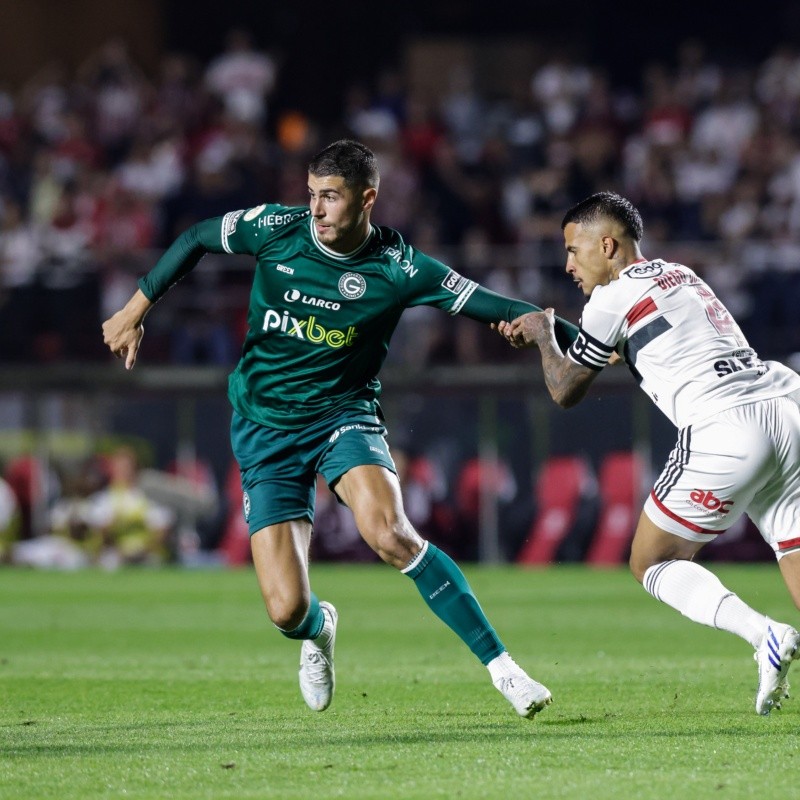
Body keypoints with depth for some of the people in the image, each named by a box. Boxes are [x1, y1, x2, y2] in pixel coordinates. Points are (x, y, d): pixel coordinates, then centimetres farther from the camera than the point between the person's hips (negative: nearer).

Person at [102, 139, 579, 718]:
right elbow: (196, 239, 8)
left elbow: (497, 309, -13)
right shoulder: (276, 228, -9)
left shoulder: (397, 268, -14)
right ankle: (319, 629, 33)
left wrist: (585, 340, -24)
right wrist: (136, 311, 11)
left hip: (343, 413, -1)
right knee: (287, 610, -9)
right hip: (265, 428, 2)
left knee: (389, 533, -33)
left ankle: (500, 665, -21)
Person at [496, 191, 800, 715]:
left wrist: (542, 334, 32)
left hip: (726, 427, -7)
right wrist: (544, 329, 46)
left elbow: (566, 391, 15)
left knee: (653, 563, 8)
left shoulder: (614, 298, 4)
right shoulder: (680, 275, 27)